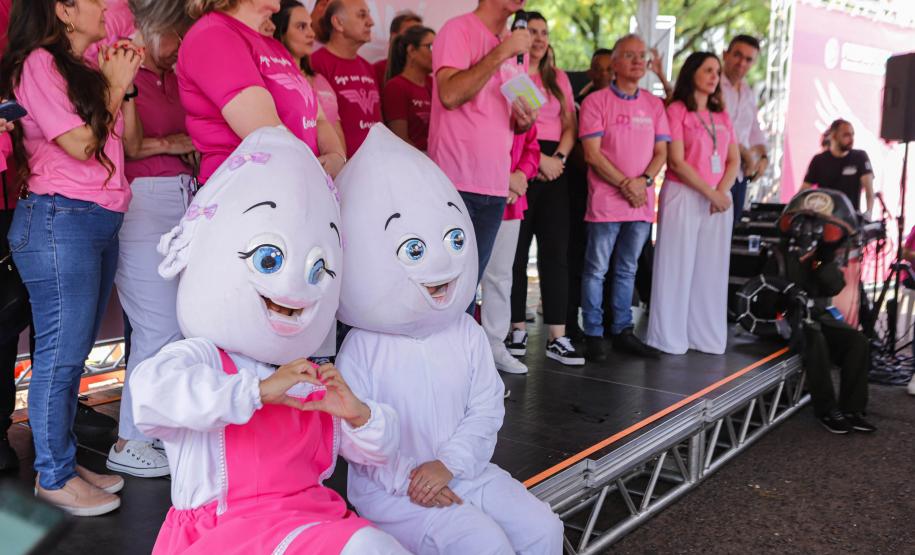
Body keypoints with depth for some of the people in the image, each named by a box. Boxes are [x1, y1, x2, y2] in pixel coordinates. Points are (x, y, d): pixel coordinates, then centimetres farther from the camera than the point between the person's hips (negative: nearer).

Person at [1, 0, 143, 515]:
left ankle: (65, 461, 19)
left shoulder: (86, 69, 18)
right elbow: (80, 144, -13)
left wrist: (125, 87, 5)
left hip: (102, 222, 8)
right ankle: (54, 476, 7)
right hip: (60, 221, -8)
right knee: (61, 353, -4)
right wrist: (114, 87, -4)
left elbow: (131, 145, 15)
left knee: (74, 353, 11)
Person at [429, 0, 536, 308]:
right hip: (456, 184, -6)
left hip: (495, 187, 7)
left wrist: (525, 120, 1)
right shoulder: (459, 29, -5)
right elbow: (450, 94, -20)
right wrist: (501, 52, -18)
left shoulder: (516, 47, 16)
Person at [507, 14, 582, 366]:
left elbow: (570, 125, 13)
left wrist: (558, 157, -5)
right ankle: (517, 329, 9)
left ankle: (557, 338, -2)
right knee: (516, 252, -1)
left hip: (554, 170, 5)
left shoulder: (558, 78, 19)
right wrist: (538, 158, -14)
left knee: (556, 252, -1)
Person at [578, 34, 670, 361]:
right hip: (606, 200, -5)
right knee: (597, 269, -1)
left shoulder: (654, 104, 12)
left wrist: (643, 181, -9)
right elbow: (592, 153, -9)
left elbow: (661, 152, 10)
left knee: (627, 270, 12)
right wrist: (625, 184, -14)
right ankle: (593, 335, 7)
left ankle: (622, 331, 20)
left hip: (642, 201, 5)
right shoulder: (597, 101, -2)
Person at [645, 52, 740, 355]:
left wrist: (722, 191, -7)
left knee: (711, 269, 7)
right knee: (677, 266, -1)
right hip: (683, 196, -6)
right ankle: (670, 338, 6)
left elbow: (734, 160, 11)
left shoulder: (722, 116, 16)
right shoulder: (677, 110, -3)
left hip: (719, 198, 6)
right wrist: (709, 193, -12)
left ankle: (707, 336, 15)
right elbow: (676, 162, -10)